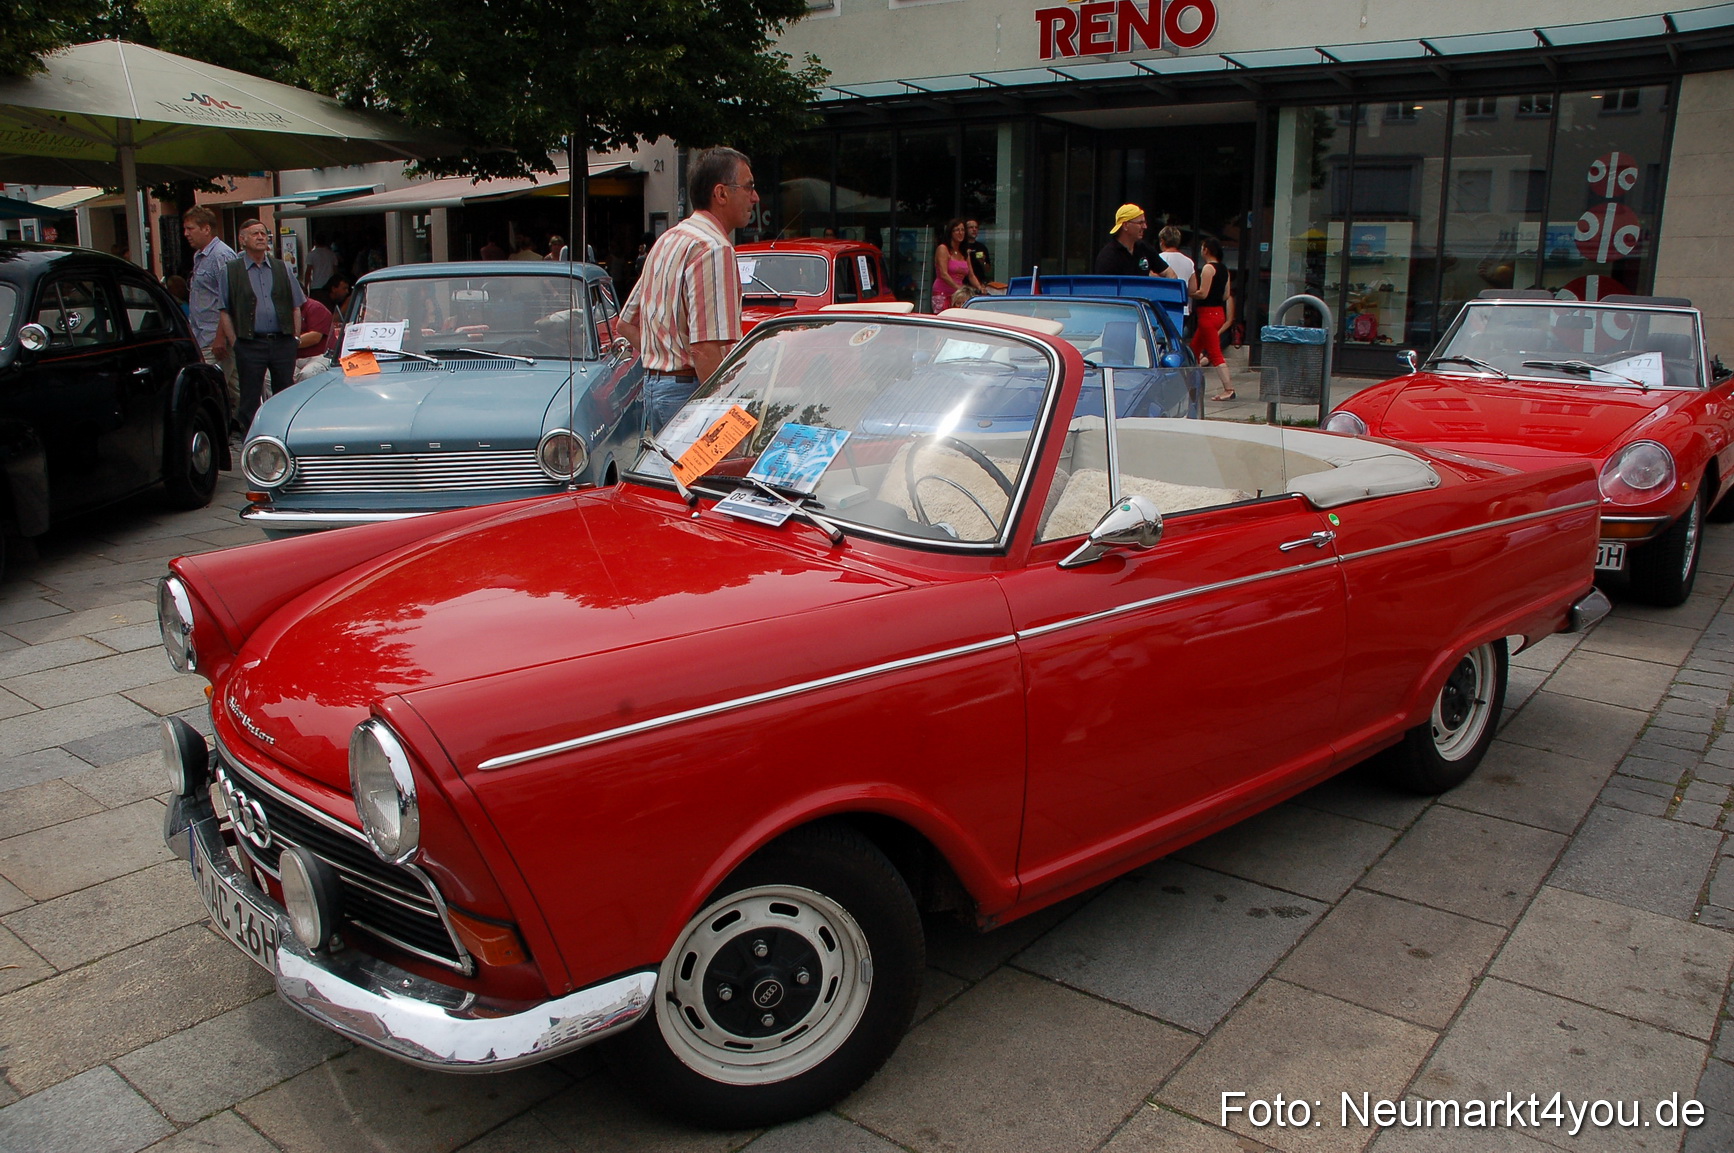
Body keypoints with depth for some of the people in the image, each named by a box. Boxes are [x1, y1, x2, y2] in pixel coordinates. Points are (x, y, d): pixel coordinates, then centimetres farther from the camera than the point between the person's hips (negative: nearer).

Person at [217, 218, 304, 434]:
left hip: (282, 341, 2)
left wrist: (295, 339, 5)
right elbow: (225, 312, 5)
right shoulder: (231, 271, 6)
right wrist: (234, 343, -4)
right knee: (250, 399, 1)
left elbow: (296, 308, 14)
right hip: (250, 344, -2)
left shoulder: (282, 268, 13)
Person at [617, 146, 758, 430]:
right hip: (690, 391, -10)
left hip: (653, 385, 10)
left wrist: (666, 361, 14)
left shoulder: (666, 240, 17)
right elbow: (705, 348, -24)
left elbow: (626, 324, 22)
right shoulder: (713, 248, -14)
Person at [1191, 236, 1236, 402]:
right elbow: (1227, 295, 13)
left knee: (1215, 353, -9)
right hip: (1219, 312, 9)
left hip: (1208, 313, -9)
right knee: (1194, 349, 17)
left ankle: (1228, 389, -14)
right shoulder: (1224, 269, 12)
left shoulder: (1208, 268, -13)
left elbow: (1202, 293, -18)